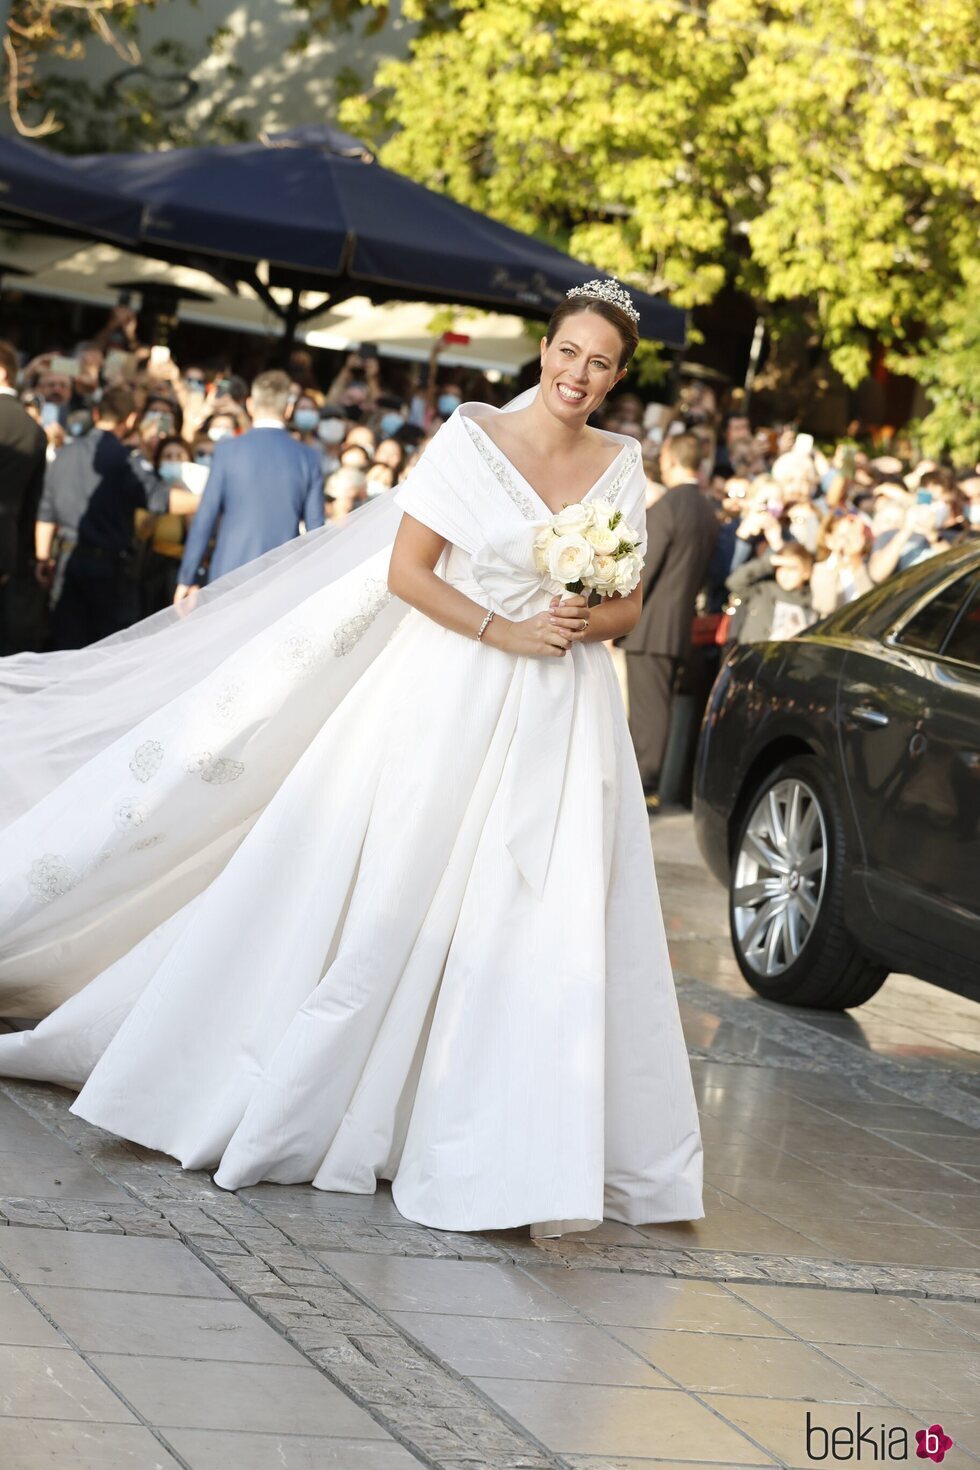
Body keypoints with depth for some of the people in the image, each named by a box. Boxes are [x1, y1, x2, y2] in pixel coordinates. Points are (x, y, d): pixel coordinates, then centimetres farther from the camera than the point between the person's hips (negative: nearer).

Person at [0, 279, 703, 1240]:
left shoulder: (621, 466, 7)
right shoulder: (473, 438, -4)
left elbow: (628, 603, 13)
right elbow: (406, 568, -7)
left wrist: (591, 622, -9)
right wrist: (504, 634, -15)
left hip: (561, 722, 3)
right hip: (450, 699, -3)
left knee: (545, 931, -2)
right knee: (381, 898, 1)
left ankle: (528, 1156, 6)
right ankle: (288, 1106, 17)